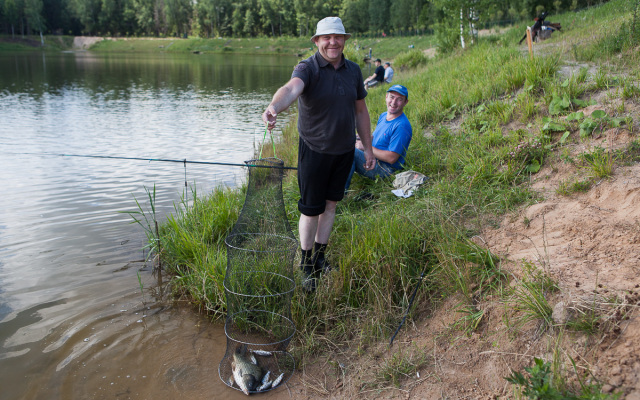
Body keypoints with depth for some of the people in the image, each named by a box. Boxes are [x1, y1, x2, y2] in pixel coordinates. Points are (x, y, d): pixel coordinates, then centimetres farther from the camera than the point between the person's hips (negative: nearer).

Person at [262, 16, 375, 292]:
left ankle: (320, 257, 31)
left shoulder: (353, 70, 4)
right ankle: (306, 266, 21)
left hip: (344, 150, 5)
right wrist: (274, 107, -60)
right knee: (311, 210, 2)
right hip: (314, 150, -5)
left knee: (330, 204, 14)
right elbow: (291, 88, -37)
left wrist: (368, 148, 13)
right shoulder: (307, 68, -14)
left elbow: (361, 110, 12)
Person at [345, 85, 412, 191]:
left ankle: (342, 189, -20)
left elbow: (391, 158, -23)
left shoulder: (402, 125, -20)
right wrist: (361, 142, 0)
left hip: (386, 169, -10)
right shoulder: (383, 116, 9)